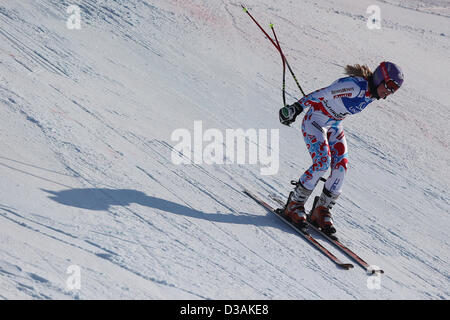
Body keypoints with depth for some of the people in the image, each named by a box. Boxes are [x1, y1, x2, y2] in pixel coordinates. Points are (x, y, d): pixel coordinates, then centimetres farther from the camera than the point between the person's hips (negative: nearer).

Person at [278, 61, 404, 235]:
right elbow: (324, 93, -30)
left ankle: (321, 210, 2)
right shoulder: (356, 86, -29)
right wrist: (298, 107, -33)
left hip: (334, 125, 8)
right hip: (315, 120, -8)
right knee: (322, 162, -21)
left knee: (341, 167, -7)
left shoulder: (373, 94, -2)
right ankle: (294, 205, -7)